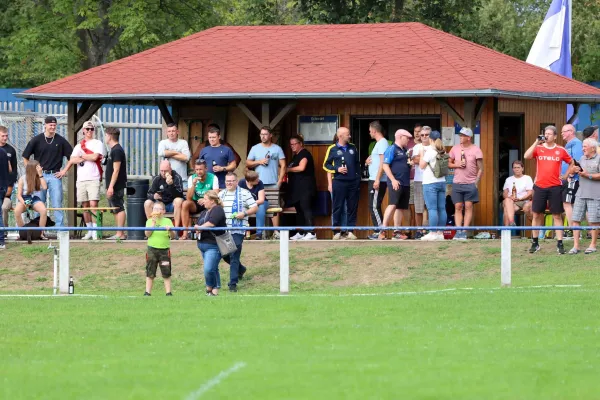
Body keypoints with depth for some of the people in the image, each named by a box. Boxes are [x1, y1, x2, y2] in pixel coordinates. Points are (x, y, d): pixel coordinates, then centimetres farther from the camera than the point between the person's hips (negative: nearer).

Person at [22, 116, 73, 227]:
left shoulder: (60, 140, 3)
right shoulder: (37, 140, 3)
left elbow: (72, 157, 9)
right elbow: (25, 157, 9)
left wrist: (64, 171, 3)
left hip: (55, 176, 0)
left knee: (57, 203, -3)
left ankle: (59, 226, -2)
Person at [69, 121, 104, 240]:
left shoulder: (97, 143, 5)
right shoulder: (78, 146, 18)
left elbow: (95, 156, -12)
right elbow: (72, 160, 3)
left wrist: (82, 156, 1)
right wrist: (87, 158, -6)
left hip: (93, 179, -5)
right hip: (81, 180, 5)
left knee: (93, 204, -13)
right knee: (85, 206, 6)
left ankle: (95, 231, -14)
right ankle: (89, 231, 13)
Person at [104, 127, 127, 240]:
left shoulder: (117, 150, -13)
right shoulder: (114, 150, 17)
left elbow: (116, 170, -19)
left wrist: (111, 186, -21)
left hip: (116, 186, -10)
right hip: (113, 187, 10)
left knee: (119, 209, -9)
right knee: (116, 210, 11)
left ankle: (120, 234, -11)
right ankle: (120, 233, 14)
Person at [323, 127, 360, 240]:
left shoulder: (353, 148, 13)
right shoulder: (333, 149, 2)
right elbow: (326, 165, 5)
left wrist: (358, 177, 11)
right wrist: (337, 169, -11)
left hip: (353, 183, 3)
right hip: (339, 182, -3)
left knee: (352, 207, 3)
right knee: (338, 208, -1)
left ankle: (350, 231, 7)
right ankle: (337, 232, 2)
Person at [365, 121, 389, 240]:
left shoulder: (382, 143, -12)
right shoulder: (378, 143, 18)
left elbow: (383, 162, -18)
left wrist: (377, 180, -22)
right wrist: (368, 161, 5)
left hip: (378, 181, -10)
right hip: (374, 180, 10)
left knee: (374, 206, -11)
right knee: (374, 207, 12)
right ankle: (378, 231, 13)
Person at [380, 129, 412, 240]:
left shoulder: (405, 151, 20)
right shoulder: (392, 149, -5)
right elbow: (385, 165, -12)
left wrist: (411, 163, 9)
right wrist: (393, 180, -20)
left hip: (405, 183, 9)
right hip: (396, 183, -9)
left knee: (401, 208, 8)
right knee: (393, 205, -19)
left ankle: (397, 232, 12)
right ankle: (383, 230, -22)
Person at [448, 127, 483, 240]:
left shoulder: (476, 150, -2)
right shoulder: (455, 149, 8)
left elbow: (480, 169, -1)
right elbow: (449, 164, 14)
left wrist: (476, 182, -9)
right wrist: (457, 165, -7)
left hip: (470, 183, -3)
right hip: (457, 183, 3)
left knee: (468, 207, -5)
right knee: (458, 207, 0)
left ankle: (464, 232, -4)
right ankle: (458, 231, -1)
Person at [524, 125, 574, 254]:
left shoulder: (561, 150, 4)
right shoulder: (538, 148, 4)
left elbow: (571, 162, 15)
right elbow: (526, 156, -14)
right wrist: (536, 142, -15)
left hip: (555, 187, -1)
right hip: (540, 186, 1)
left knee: (557, 216, 0)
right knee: (536, 215, 4)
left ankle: (559, 244, 2)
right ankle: (535, 243, 13)